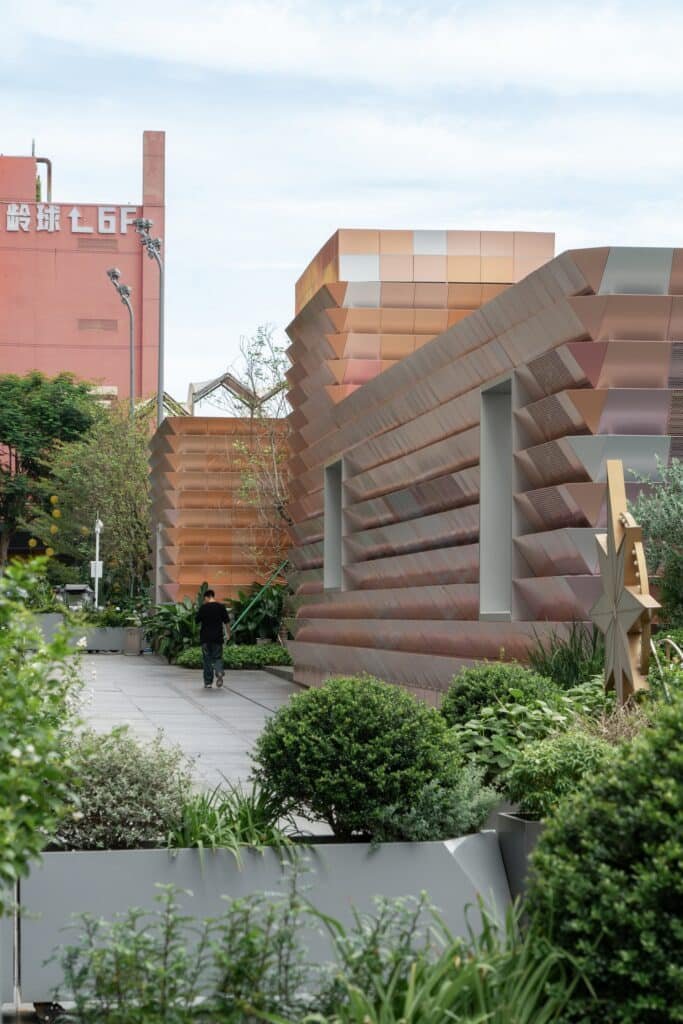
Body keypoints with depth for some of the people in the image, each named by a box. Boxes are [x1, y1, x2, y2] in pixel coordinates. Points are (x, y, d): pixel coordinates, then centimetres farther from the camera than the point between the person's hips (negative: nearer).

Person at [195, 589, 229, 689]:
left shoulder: (203, 608, -5)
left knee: (207, 659, 7)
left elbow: (198, 621, 2)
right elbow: (226, 622, 4)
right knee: (217, 657, 10)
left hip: (205, 637, -1)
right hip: (218, 636, 1)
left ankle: (208, 682, 8)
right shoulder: (221, 607, -1)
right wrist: (228, 633, 15)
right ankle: (219, 673, -19)